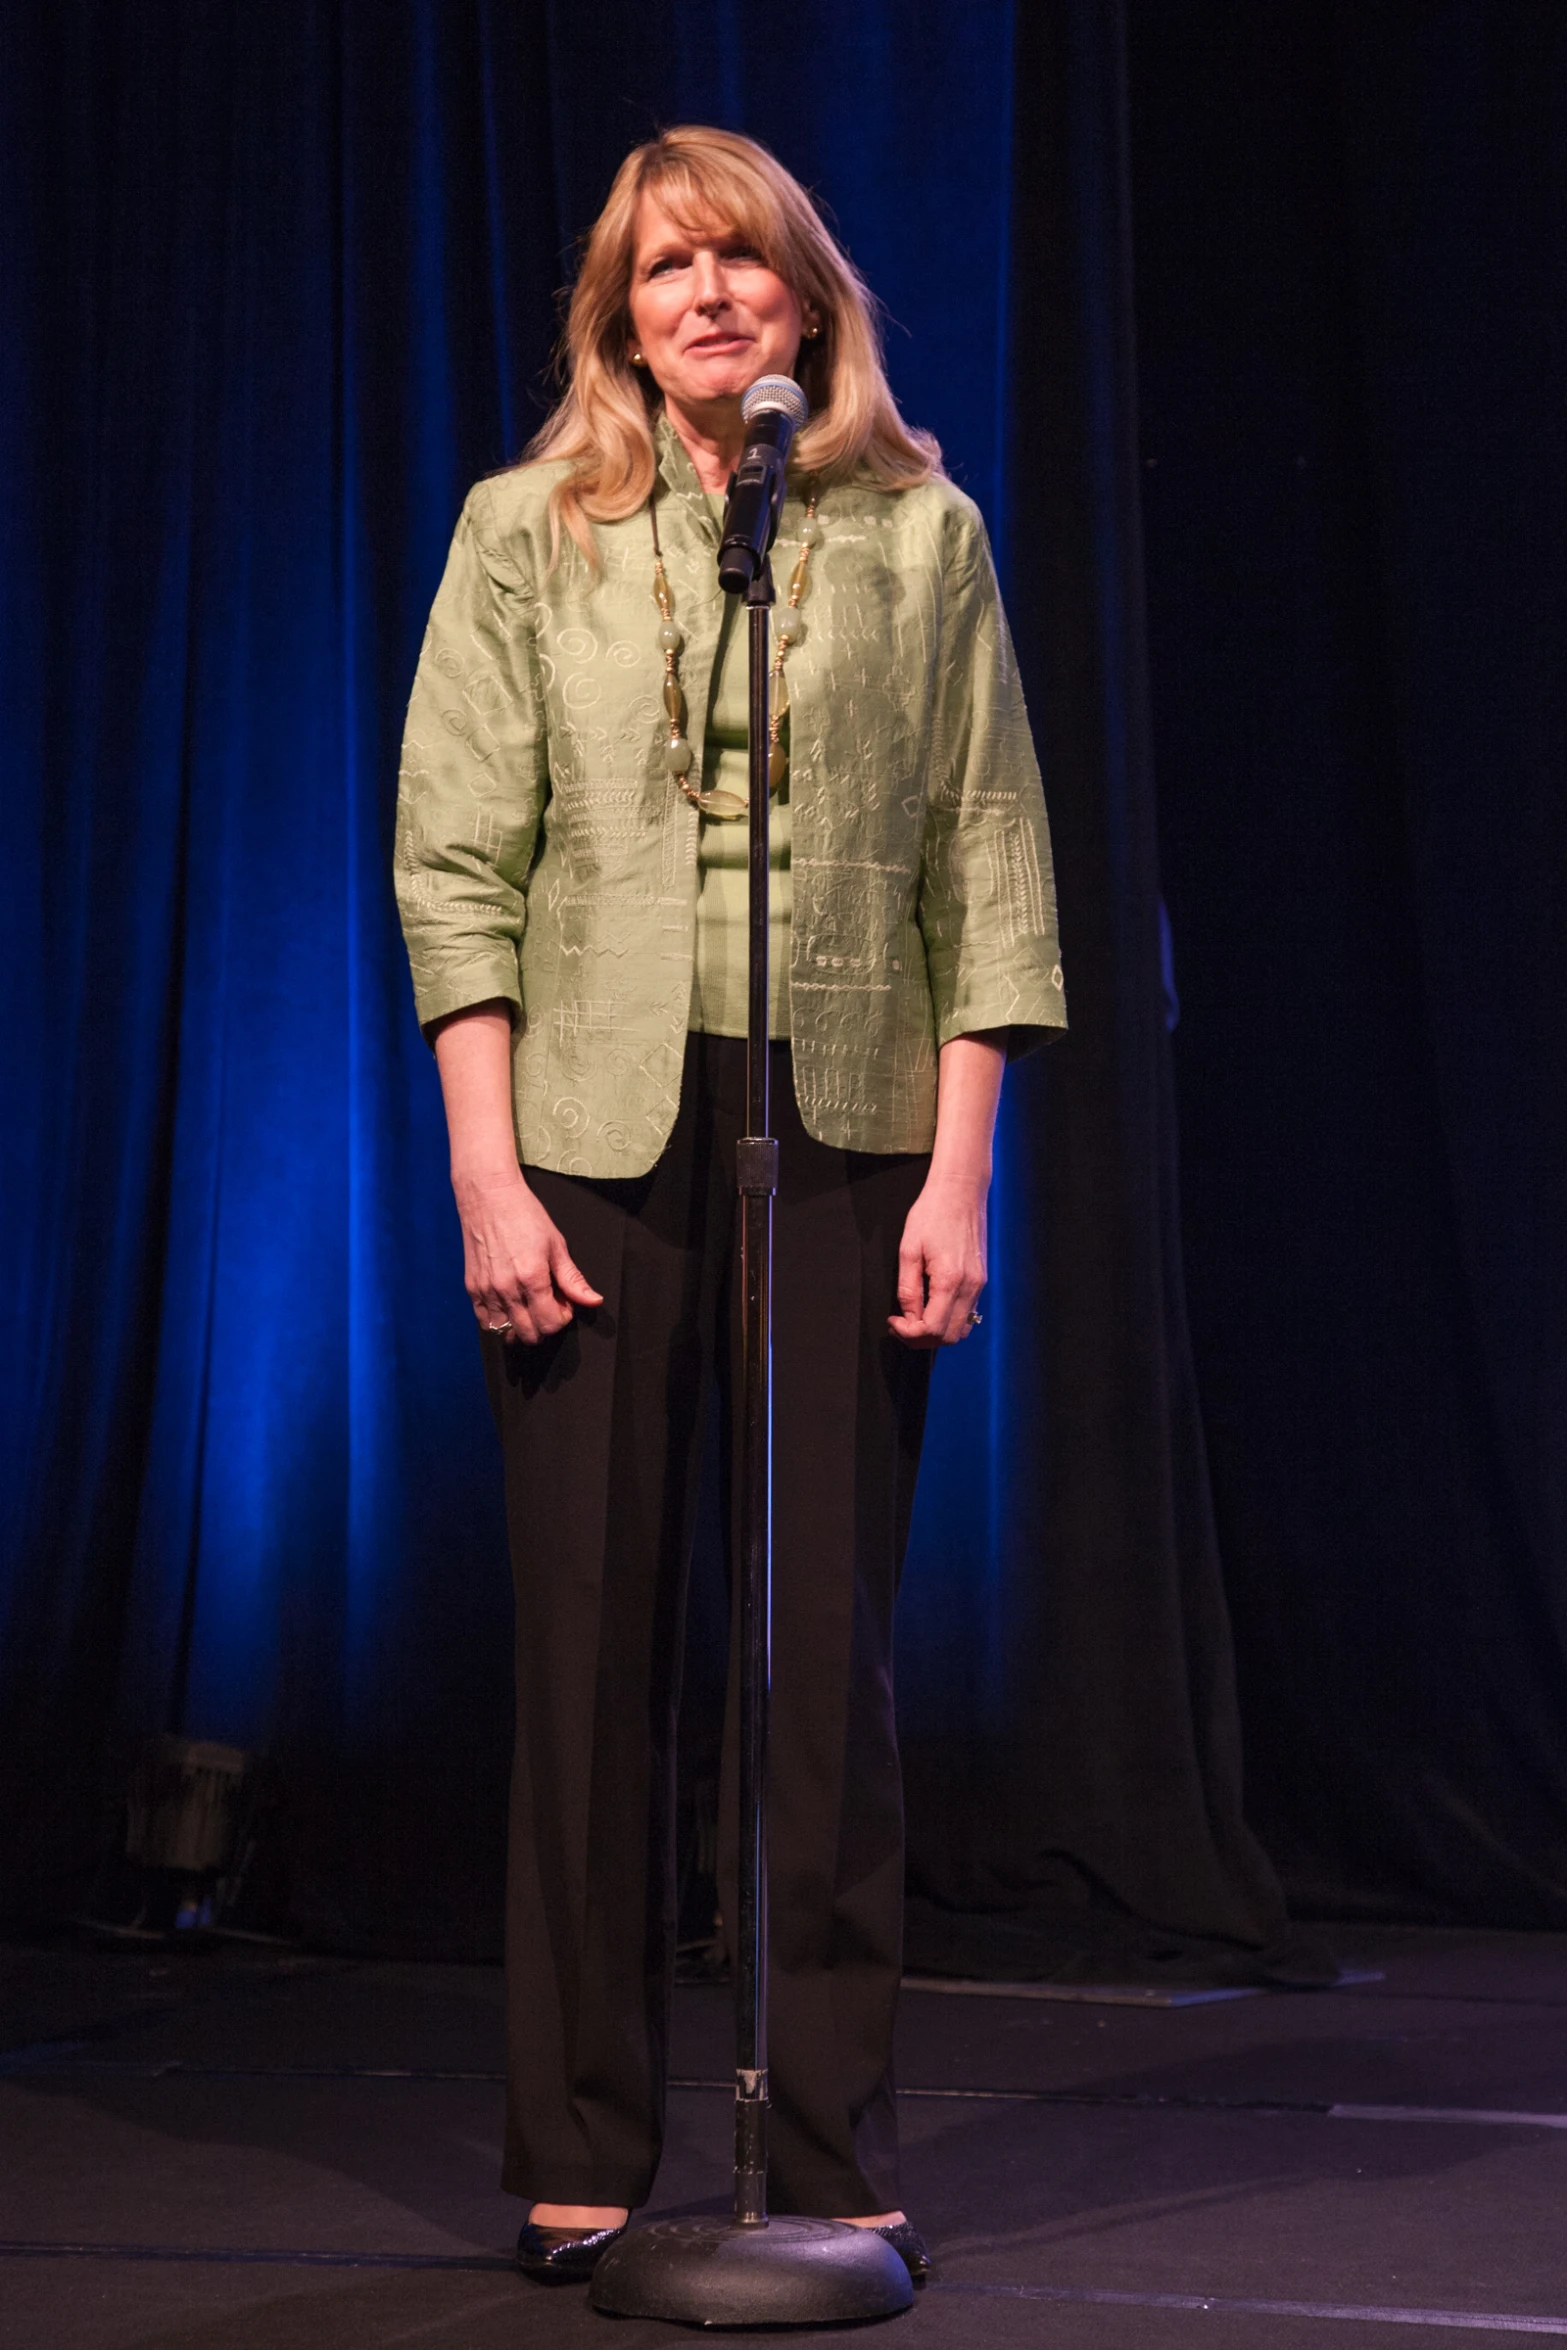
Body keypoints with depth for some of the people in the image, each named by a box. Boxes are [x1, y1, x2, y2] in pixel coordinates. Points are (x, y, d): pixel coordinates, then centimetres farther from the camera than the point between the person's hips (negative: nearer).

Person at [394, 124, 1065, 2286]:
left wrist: (959, 1172, -2)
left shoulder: (922, 533, 8)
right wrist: (487, 1173, -6)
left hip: (843, 1133, 0)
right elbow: (456, 864, 3)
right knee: (592, 1645, 2)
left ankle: (838, 2154, 11)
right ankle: (579, 2160, 12)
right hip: (600, 1137, 0)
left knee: (830, 1646, 2)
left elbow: (990, 866, 5)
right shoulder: (528, 531, 7)